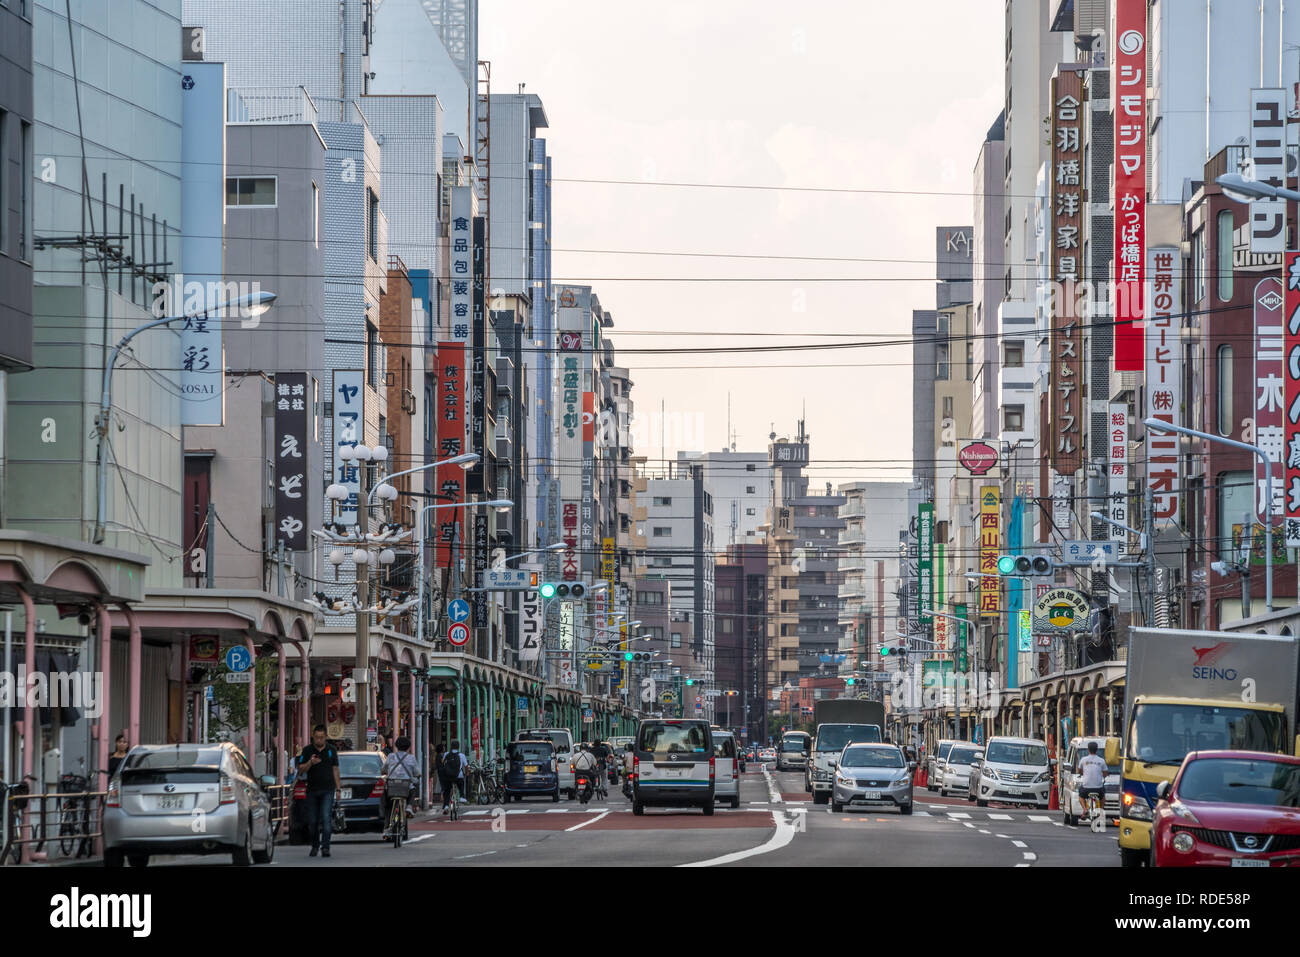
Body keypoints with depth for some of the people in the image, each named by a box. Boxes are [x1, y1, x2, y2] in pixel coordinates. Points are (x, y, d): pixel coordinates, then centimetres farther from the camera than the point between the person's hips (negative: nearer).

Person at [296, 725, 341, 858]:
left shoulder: (331, 750, 7)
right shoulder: (307, 750, 3)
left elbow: (335, 770, 12)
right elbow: (300, 771, -1)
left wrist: (338, 789, 7)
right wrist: (310, 763, -21)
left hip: (328, 790, -1)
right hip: (312, 790, 1)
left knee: (326, 818, -14)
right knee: (312, 821, 5)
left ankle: (325, 847, -16)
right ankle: (315, 846, 22)